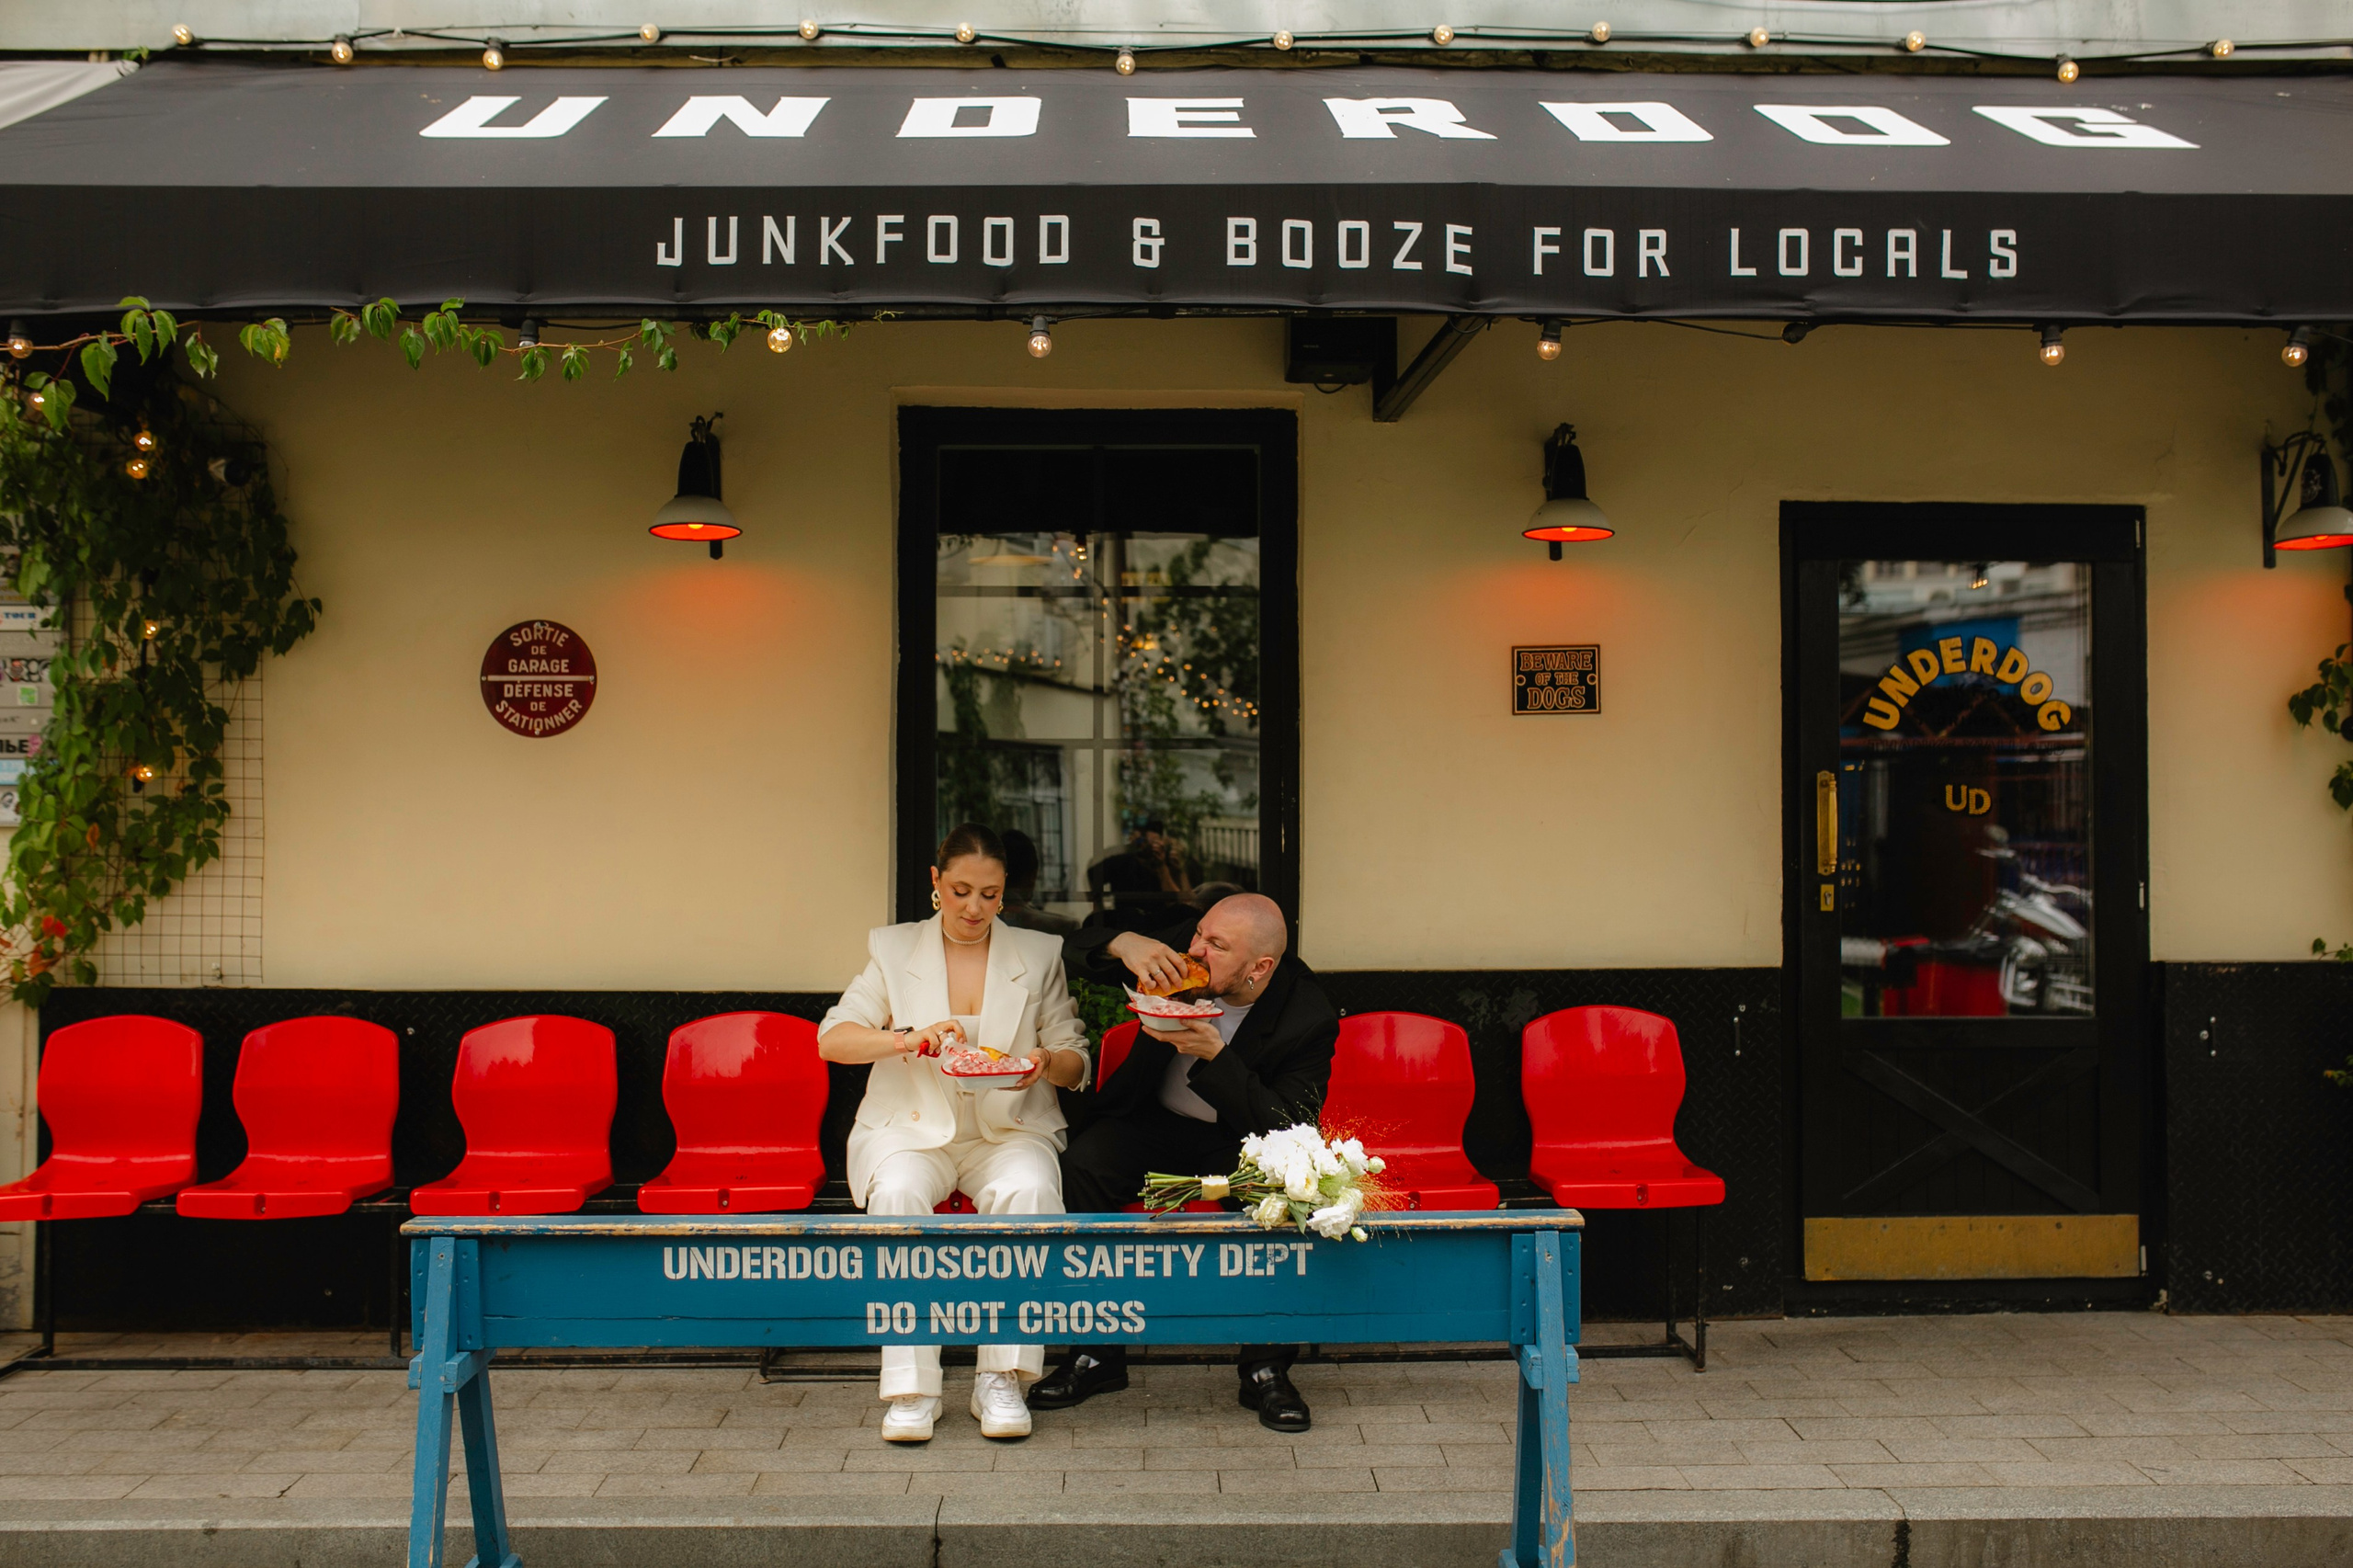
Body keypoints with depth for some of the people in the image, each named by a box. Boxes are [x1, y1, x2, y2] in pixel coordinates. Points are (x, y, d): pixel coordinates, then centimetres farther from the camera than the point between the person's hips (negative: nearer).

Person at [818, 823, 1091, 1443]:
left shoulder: (1038, 955, 11)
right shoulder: (894, 950, 10)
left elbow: (1076, 1063, 10)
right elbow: (831, 1038, -2)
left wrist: (1047, 1062, -15)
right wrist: (907, 1039, -21)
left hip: (1009, 1131, 0)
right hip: (911, 1129, 0)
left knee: (1027, 1190, -33)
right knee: (898, 1193, -34)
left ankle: (1002, 1379, -26)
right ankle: (911, 1387, -29)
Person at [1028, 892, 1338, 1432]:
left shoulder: (1310, 1018, -19)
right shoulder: (1180, 949, -11)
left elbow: (1287, 1129, -24)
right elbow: (1075, 948, -3)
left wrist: (1215, 1056, -35)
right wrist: (1124, 943, -27)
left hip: (1240, 1142, -2)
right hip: (1154, 1122, 3)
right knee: (1079, 1166, -25)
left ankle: (1266, 1368, -15)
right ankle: (1096, 1352, -12)